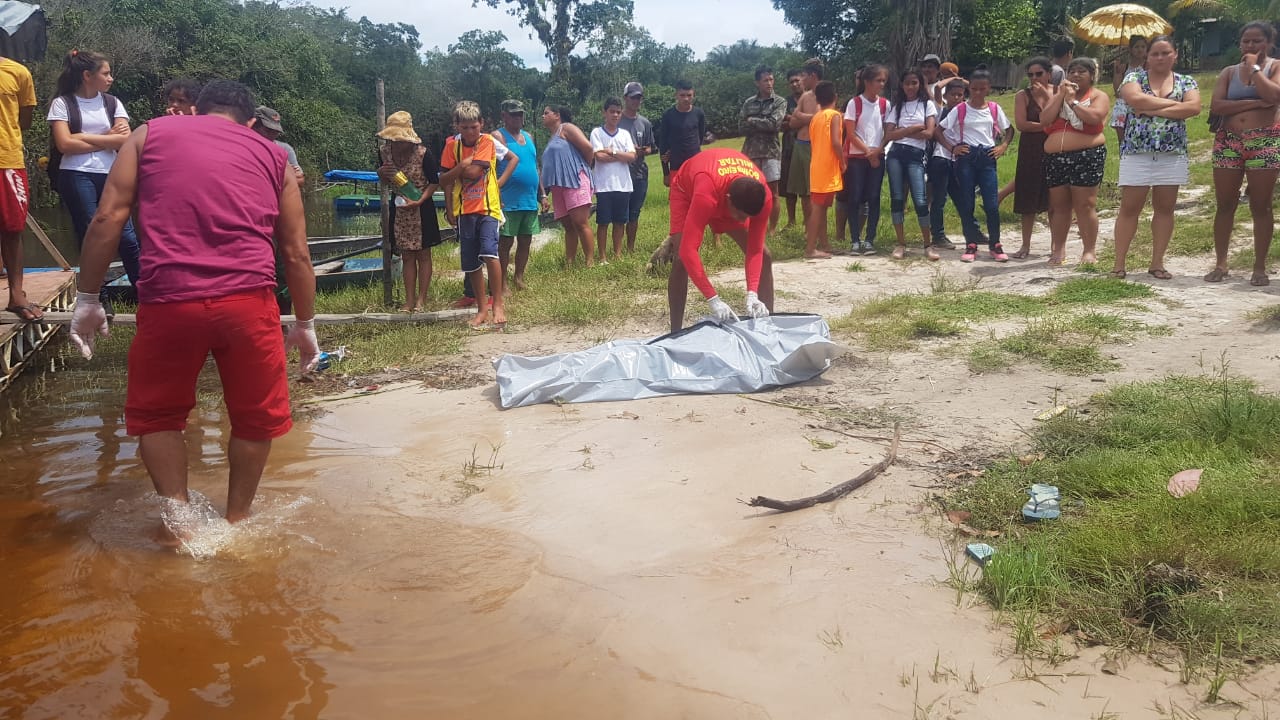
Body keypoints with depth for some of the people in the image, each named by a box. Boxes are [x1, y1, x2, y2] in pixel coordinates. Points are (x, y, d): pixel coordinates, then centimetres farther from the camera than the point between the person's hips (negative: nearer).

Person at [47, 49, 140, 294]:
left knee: (127, 237, -2)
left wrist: (83, 137, -6)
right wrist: (107, 139, -3)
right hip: (77, 177, -3)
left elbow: (125, 140, -1)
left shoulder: (112, 103, 12)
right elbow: (65, 144, -9)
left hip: (110, 175, 3)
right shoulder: (63, 104, 2)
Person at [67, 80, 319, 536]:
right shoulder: (273, 156, 19)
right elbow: (296, 253, 16)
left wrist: (88, 298, 10)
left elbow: (108, 217, 6)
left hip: (168, 301, 0)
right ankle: (236, 519, 29)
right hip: (248, 300, 1)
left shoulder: (150, 134, 17)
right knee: (255, 415, 20)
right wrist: (305, 323, 25)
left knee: (156, 414, 21)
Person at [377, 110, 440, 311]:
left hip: (421, 209, -4)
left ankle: (421, 299, 11)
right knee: (407, 256, 9)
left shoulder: (423, 154, -19)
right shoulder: (384, 152, -4)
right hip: (399, 210, 4)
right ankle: (409, 300, 14)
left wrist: (419, 201, -22)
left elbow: (434, 182, -10)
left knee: (423, 255, 4)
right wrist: (381, 173, -11)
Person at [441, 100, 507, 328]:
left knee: (489, 253, -23)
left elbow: (474, 172, -19)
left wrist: (456, 170, -5)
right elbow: (446, 180, 1)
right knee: (471, 263, 7)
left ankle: (498, 305, -12)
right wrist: (449, 209, -6)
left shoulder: (486, 141, -6)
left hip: (488, 207, -4)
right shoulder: (452, 145, 2)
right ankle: (482, 309, 20)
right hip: (464, 210, 4)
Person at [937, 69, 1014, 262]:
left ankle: (995, 245, 7)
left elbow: (1009, 129, 18)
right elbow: (939, 130, 2)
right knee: (966, 204, 1)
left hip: (987, 157, 1)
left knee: (992, 204, -4)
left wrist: (1003, 146, 3)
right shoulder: (960, 110, 1)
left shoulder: (994, 109, 6)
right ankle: (971, 246, 9)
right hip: (966, 157, -1)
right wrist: (952, 148, -5)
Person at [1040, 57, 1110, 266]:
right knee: (1059, 206, 6)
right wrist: (1061, 96, -4)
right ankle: (1058, 250, 12)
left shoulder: (1098, 96, 5)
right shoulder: (1058, 96, 18)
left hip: (1086, 155, -5)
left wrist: (1072, 101, -9)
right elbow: (1045, 119, 2)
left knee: (1085, 205, -7)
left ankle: (1090, 251, -2)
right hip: (1055, 157, 5)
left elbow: (1094, 117, -16)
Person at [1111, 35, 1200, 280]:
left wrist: (1153, 110, -13)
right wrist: (1173, 103, -9)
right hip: (1137, 152, -2)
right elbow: (1135, 99, -16)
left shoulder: (1186, 82, 9)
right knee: (1129, 208, -1)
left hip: (1172, 154, 2)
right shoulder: (1134, 77, 5)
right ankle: (1119, 264, 3)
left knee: (1165, 208, 6)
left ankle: (1157, 263, 12)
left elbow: (1194, 107, -9)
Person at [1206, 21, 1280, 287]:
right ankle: (1220, 263, 11)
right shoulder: (1229, 72, 10)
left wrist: (1254, 68, -9)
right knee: (1225, 204, 3)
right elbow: (1215, 106, -5)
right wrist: (1253, 103, -14)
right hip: (1228, 142, 3)